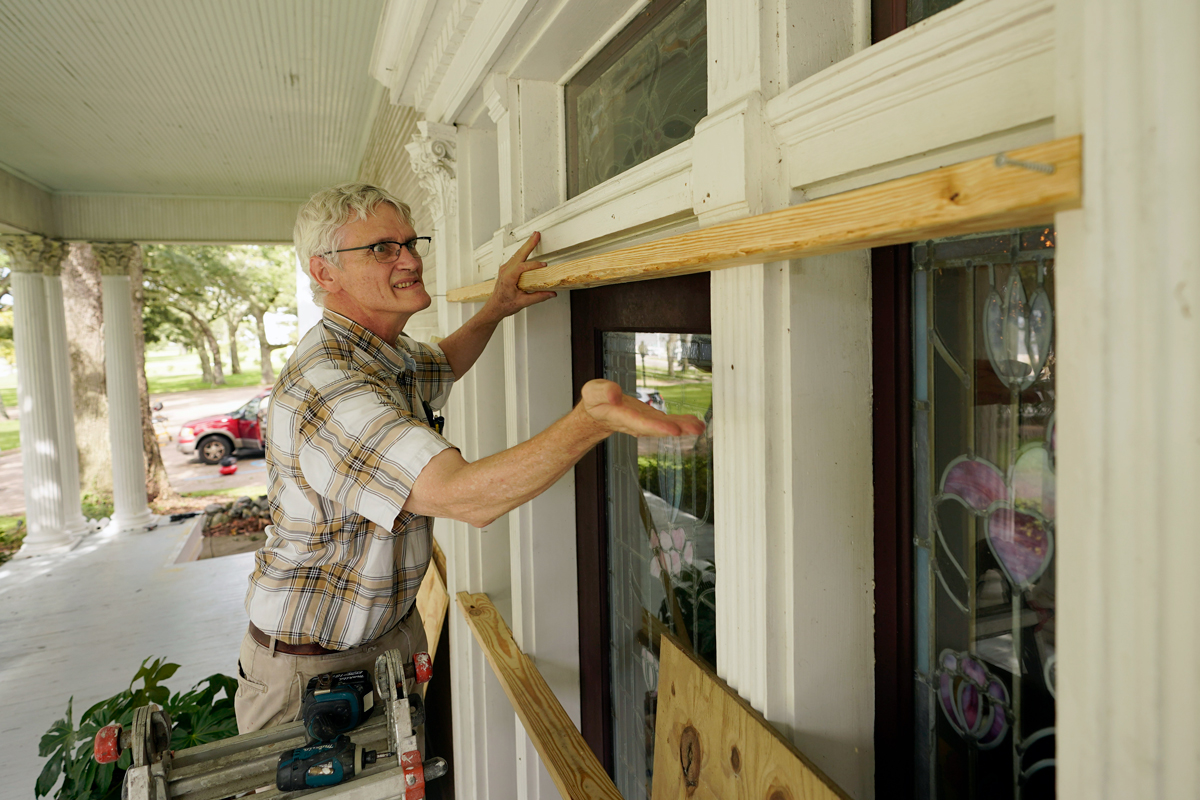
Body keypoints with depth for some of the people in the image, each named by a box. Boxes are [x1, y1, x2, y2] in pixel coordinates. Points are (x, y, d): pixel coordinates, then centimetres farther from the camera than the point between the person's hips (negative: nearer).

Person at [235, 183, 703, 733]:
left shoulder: (388, 356, 2)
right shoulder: (325, 387, -32)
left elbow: (441, 366, 26)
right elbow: (465, 496, -42)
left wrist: (497, 308, 9)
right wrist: (592, 419, -56)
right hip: (311, 663, -8)